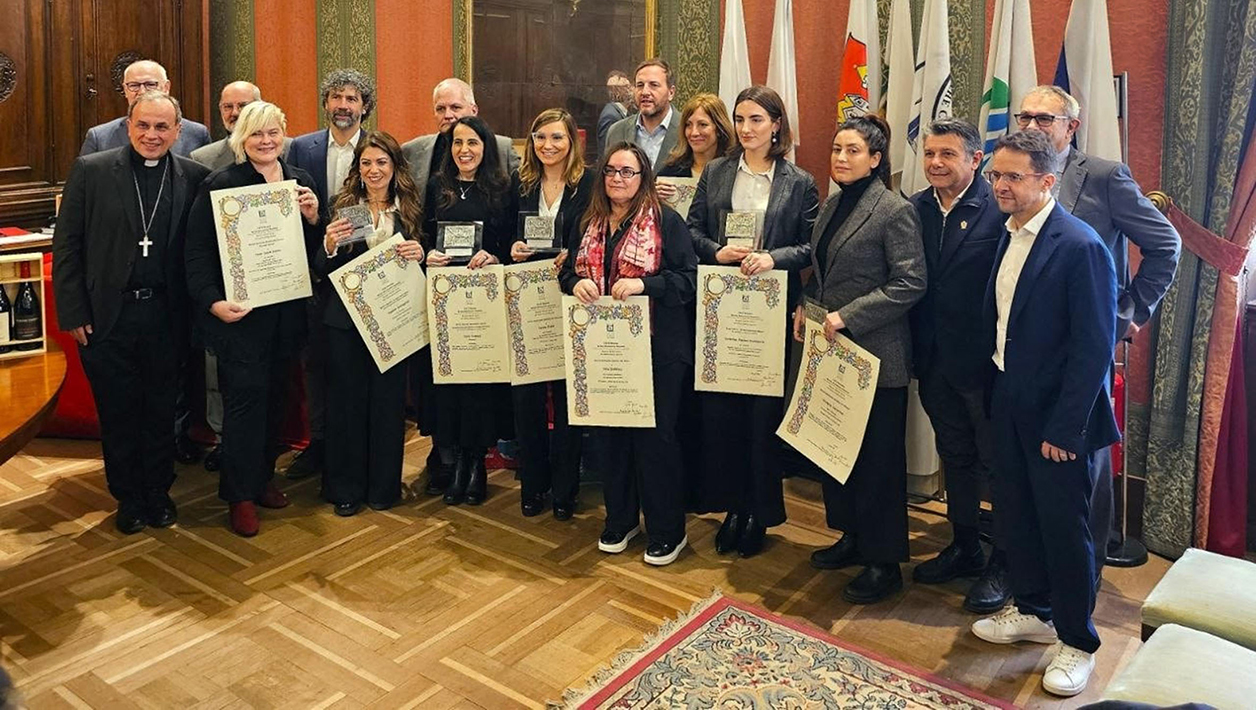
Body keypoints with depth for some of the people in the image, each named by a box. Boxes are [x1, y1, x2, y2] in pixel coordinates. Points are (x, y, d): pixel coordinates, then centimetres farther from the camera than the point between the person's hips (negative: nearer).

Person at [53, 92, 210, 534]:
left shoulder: (194, 178, 0)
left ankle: (158, 493, 31)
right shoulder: (90, 171, -3)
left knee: (161, 411, 13)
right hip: (106, 316, -1)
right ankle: (128, 498, 28)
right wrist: (73, 313, -6)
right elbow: (66, 246, -2)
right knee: (117, 414, 11)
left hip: (165, 316, 1)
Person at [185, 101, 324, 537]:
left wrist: (313, 218, -8)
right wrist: (213, 302, -19)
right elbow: (198, 252, -8)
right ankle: (240, 495, 6)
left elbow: (316, 248, 12)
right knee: (246, 394, -6)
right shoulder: (220, 185, -6)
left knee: (274, 394, 13)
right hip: (239, 312, -5)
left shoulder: (301, 181, 10)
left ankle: (262, 477, 28)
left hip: (287, 310, 5)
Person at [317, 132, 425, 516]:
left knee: (388, 401, 7)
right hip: (346, 319, 0)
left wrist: (419, 254, -16)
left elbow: (422, 263, 6)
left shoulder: (410, 208, 3)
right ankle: (346, 487, 19)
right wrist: (330, 245, -21)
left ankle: (384, 485, 23)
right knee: (346, 401, 5)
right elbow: (321, 270, 0)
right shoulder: (342, 206, 2)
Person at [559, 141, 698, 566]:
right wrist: (576, 282, -8)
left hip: (655, 348, -5)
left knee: (655, 436, 1)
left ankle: (667, 532, 16)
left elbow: (688, 279, -12)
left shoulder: (666, 221, -6)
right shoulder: (591, 223, 12)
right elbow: (568, 270, 15)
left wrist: (642, 284, -25)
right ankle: (620, 519, 30)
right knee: (610, 433, 12)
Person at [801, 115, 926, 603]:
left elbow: (911, 283, -17)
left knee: (878, 457, 2)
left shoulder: (894, 210, -12)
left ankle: (884, 562, 15)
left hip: (875, 354, -8)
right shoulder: (832, 205, 12)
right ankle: (852, 536, 33)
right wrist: (808, 309, 3)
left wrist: (848, 316, -20)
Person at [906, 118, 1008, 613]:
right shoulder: (916, 209, 4)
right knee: (955, 457, 19)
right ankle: (965, 549, 35)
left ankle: (1002, 565, 23)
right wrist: (918, 349, -1)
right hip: (936, 360, 6)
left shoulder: (999, 210, -14)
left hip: (985, 361, -6)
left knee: (997, 461, 8)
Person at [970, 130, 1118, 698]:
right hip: (1009, 405, 7)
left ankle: (1077, 642, 24)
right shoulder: (1008, 236, 6)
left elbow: (1094, 346, -19)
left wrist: (1065, 428, -19)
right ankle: (1032, 611, 38)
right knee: (1014, 515, 17)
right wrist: (996, 392, 9)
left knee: (1064, 526, 5)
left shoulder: (1080, 246, -18)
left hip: (1056, 416, -7)